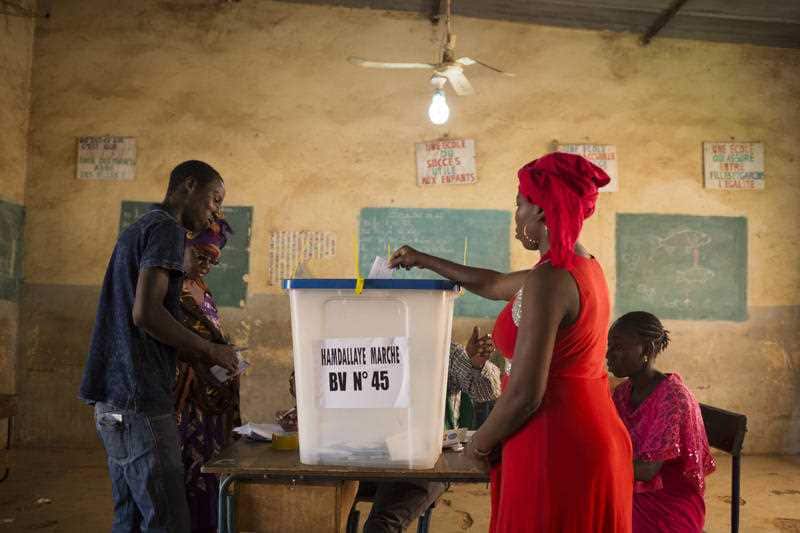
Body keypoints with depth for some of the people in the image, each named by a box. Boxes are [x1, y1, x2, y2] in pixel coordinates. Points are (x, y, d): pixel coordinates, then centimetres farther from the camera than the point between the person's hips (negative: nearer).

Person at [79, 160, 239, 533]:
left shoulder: (138, 228, 20)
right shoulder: (167, 229, -9)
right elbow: (145, 313, -21)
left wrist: (196, 352, 15)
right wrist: (209, 351, -9)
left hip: (114, 401, 10)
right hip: (139, 402, -10)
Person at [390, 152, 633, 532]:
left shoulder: (548, 280, -22)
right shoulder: (586, 267, 8)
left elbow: (524, 395, -24)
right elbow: (494, 285, 20)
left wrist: (478, 445, -6)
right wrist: (425, 261, 28)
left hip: (556, 450, -9)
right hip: (595, 440, 9)